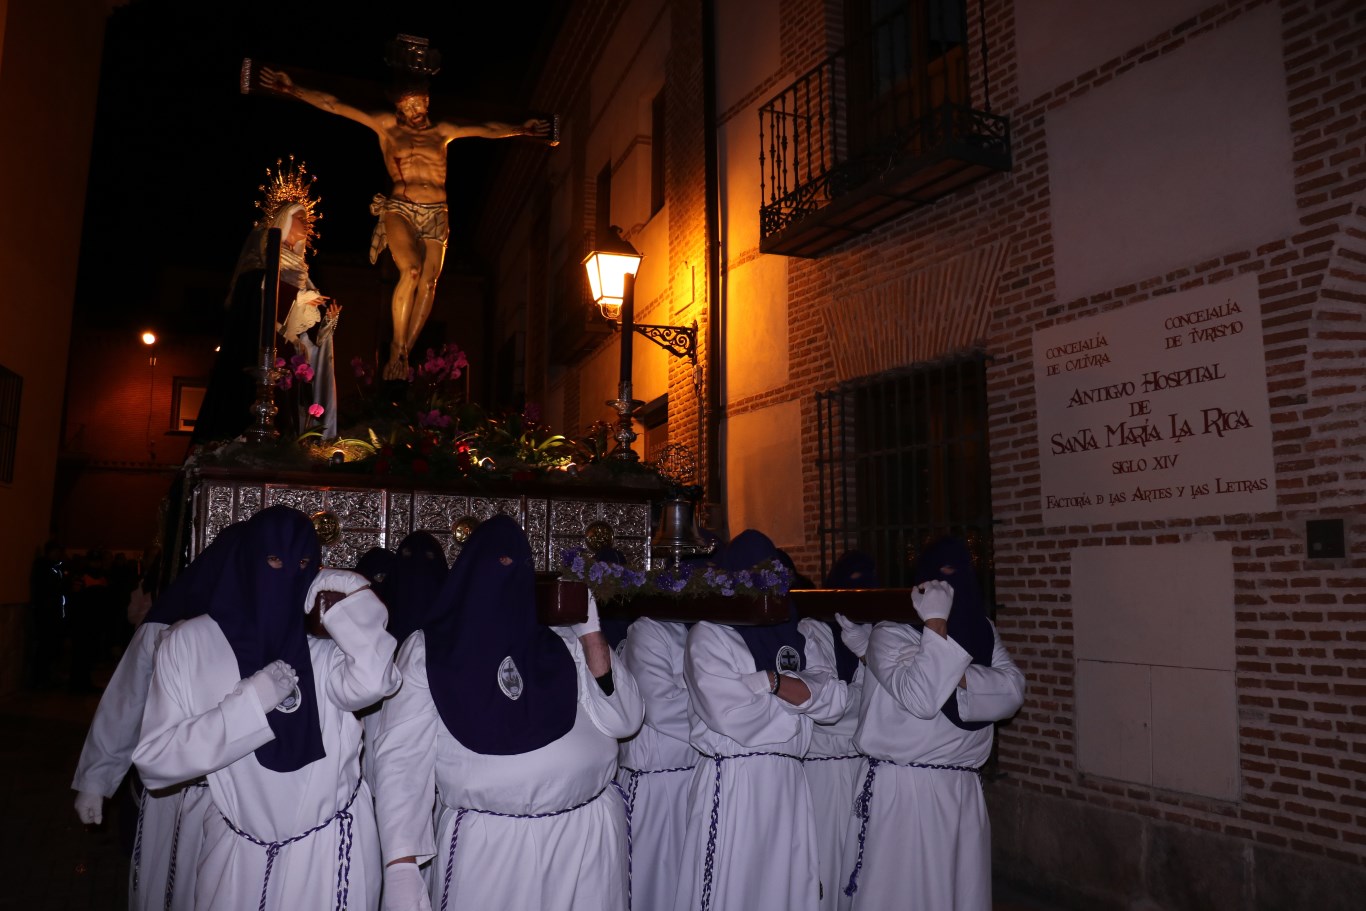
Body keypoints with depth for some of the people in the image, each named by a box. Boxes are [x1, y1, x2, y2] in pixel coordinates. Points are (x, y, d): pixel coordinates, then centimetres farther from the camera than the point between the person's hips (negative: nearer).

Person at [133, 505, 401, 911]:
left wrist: (354, 593, -17)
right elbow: (153, 760, -9)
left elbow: (372, 682, -25)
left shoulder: (322, 653, -2)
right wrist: (250, 703, -18)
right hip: (239, 853, 0)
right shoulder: (190, 643, -3)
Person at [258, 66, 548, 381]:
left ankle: (404, 353, -8)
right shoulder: (386, 126, 12)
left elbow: (488, 130, 28)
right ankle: (397, 349, -14)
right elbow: (333, 105, 10)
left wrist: (520, 129, 33)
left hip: (436, 215, 3)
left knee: (429, 282, -13)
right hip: (400, 209, -3)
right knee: (411, 271, -25)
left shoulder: (442, 131, 18)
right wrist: (293, 90, 5)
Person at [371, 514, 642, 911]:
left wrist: (591, 632, -6)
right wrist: (401, 869, -14)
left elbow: (622, 721, 0)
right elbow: (402, 758, -5)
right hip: (487, 845, -2)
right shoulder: (428, 650, 0)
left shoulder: (563, 645, 6)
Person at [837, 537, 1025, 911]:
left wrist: (953, 675, -18)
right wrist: (936, 624, -20)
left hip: (962, 790, 5)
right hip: (902, 788, -4)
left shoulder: (983, 632, 8)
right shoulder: (889, 633, -9)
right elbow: (921, 699, -23)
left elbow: (1012, 691, -7)